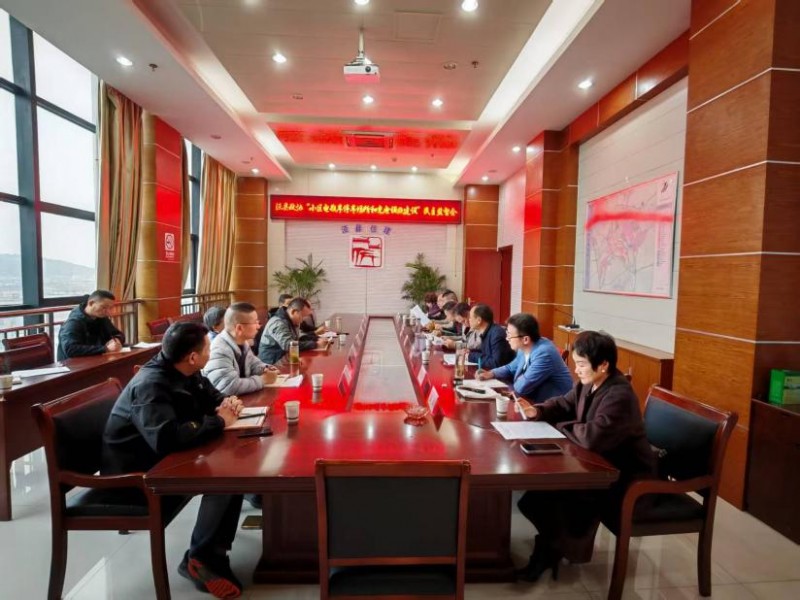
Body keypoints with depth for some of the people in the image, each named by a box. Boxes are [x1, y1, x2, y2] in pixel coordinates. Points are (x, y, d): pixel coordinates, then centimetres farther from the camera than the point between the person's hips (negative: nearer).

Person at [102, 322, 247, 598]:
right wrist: (218, 421, -29)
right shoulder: (150, 386, -28)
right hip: (137, 471, -9)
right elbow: (167, 438, -44)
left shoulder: (184, 372, -1)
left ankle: (213, 554, -4)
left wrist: (226, 403, -9)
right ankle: (200, 559, -8)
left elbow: (211, 396, 16)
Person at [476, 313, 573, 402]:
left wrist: (516, 380, -7)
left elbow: (521, 387, -29)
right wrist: (491, 373, -1)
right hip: (534, 400, 8)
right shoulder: (524, 348, 0)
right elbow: (511, 368, 17)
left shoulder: (544, 354, -28)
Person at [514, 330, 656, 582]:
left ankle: (554, 549, 13)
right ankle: (553, 544, 17)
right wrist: (538, 411, -9)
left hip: (626, 477, -8)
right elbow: (563, 404, 12)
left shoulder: (620, 396, -30)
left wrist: (560, 427, -21)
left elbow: (592, 436, -40)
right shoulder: (589, 383, -2)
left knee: (561, 497, -17)